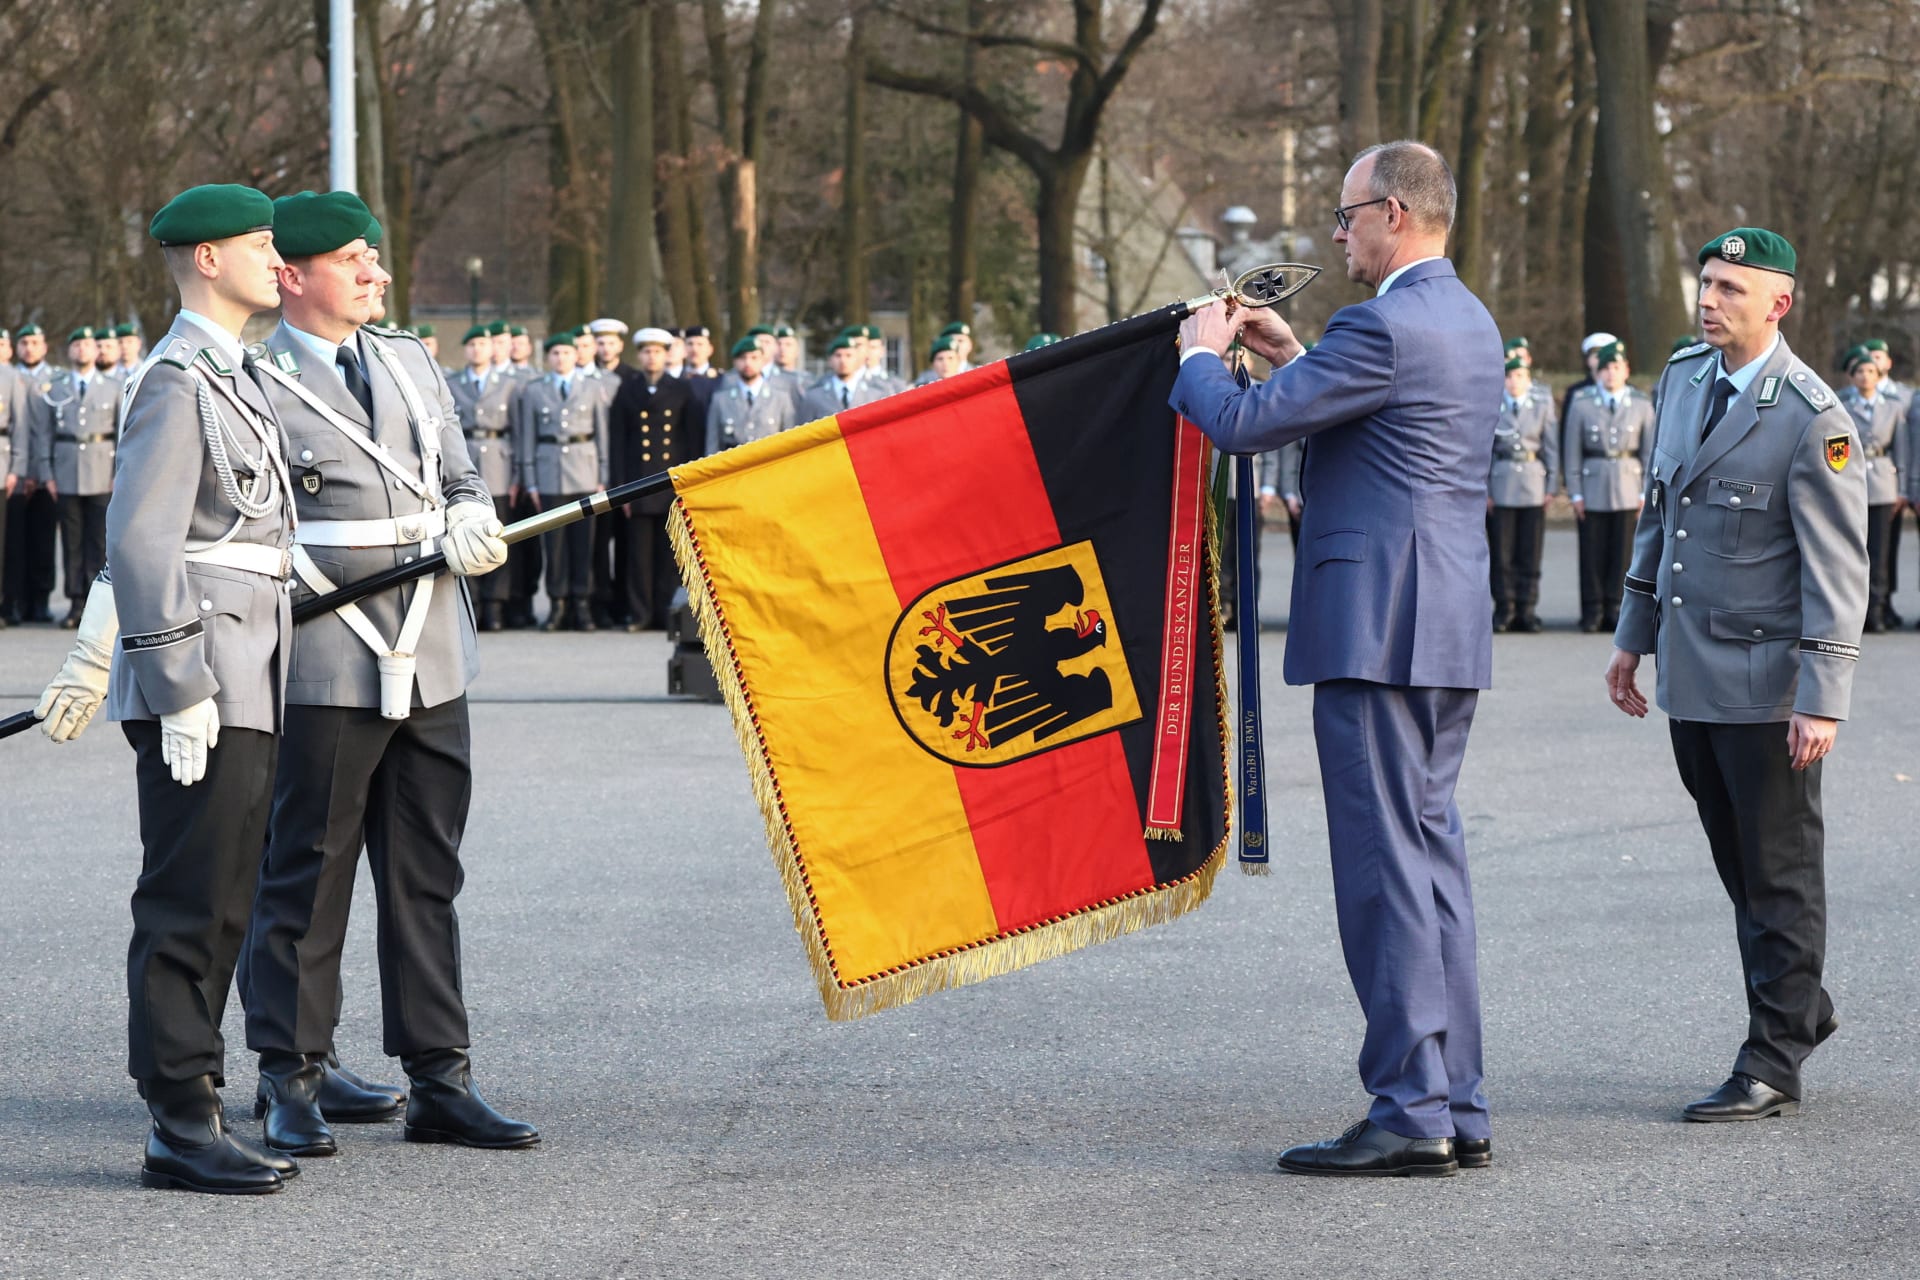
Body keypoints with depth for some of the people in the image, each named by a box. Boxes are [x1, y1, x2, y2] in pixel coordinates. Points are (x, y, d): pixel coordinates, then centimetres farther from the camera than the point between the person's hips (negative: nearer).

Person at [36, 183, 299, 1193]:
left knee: (223, 907, 11)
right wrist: (181, 693, -21)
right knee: (189, 909, -6)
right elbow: (140, 543, -18)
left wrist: (96, 661, 26)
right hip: (199, 693, -9)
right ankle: (181, 1132, -2)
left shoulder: (230, 378, 19)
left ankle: (194, 1119, 16)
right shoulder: (176, 382, -12)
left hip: (246, 692, 9)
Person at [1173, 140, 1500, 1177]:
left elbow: (1241, 426, -14)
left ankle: (1410, 1112, -7)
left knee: (1385, 865, -7)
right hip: (1448, 627, 10)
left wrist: (1202, 354, 5)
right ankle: (1458, 1109, 15)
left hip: (1379, 625, -10)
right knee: (1431, 856, 12)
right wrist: (1290, 355, 23)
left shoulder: (1385, 326, -16)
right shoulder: (1468, 322, 16)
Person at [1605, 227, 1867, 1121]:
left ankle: (1772, 1066, 7)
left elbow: (1838, 570, -16)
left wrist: (1823, 701, -20)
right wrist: (1634, 636, 18)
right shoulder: (1685, 376, 8)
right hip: (1691, 675, 7)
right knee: (1737, 863, 16)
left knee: (1780, 871, 2)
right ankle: (1800, 1006, 33)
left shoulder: (1814, 419, -15)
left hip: (1766, 680, -7)